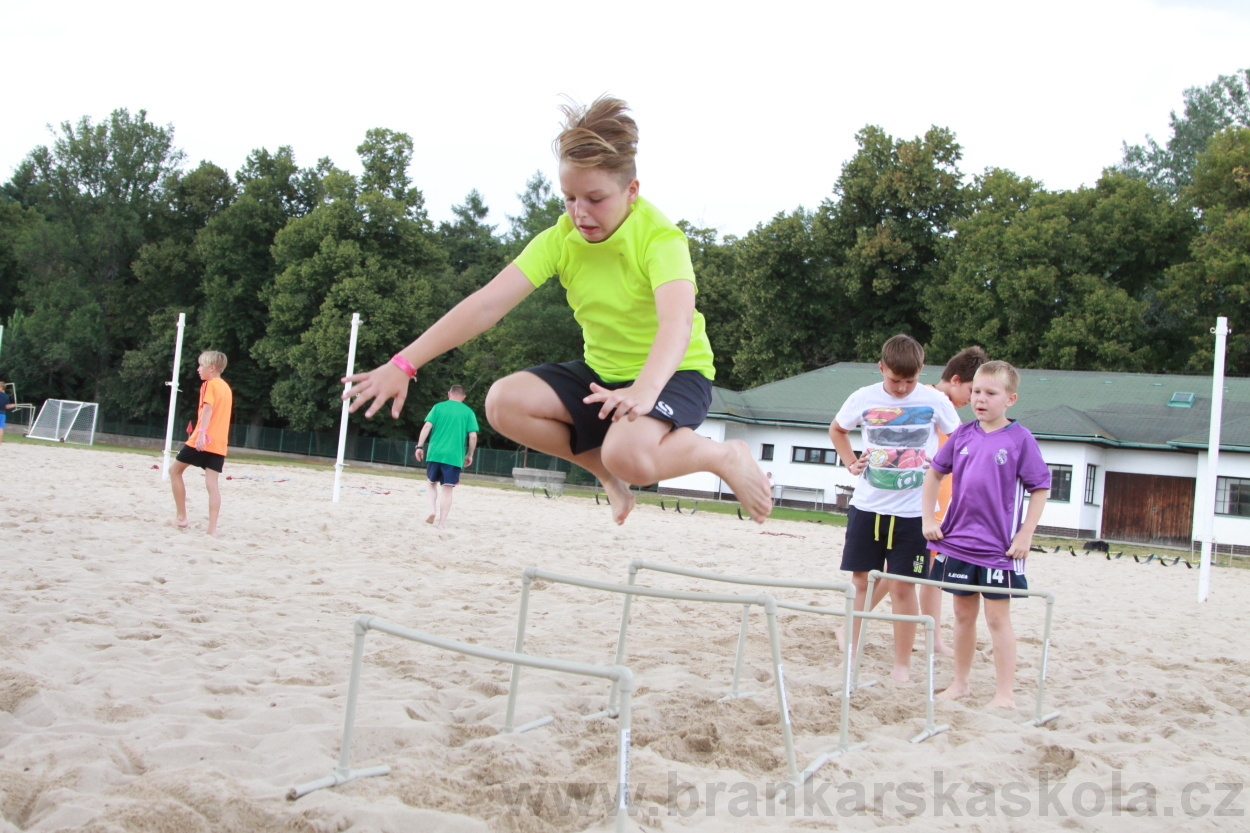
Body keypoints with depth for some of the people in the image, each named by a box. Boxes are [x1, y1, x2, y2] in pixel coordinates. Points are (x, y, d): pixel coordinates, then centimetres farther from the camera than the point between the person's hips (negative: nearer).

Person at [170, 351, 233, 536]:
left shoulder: (210, 384, -6)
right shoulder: (226, 387, 19)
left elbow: (207, 409, -19)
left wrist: (201, 433, -29)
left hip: (203, 441, -7)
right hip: (219, 444, 7)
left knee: (174, 469, 10)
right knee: (212, 483, 0)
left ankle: (181, 517, 10)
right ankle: (212, 529, -9)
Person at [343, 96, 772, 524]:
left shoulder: (659, 237, -22)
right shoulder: (561, 239, -8)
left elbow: (677, 321, -40)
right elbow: (486, 304, -16)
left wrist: (643, 392, -60)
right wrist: (403, 364, -25)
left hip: (673, 373, -6)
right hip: (602, 373, 6)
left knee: (628, 453, -37)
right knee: (504, 401, -18)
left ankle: (724, 456, -7)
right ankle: (607, 472, 4)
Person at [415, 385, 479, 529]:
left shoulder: (438, 407, 7)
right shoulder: (468, 412, 5)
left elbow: (427, 426, -3)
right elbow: (473, 436, -2)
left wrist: (420, 446, -1)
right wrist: (469, 455, 9)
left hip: (435, 453, 1)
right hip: (454, 457, -1)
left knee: (433, 482, 20)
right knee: (447, 490, 2)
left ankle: (433, 510, 0)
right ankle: (442, 522, -2)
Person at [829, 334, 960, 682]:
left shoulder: (935, 401, -6)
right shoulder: (863, 399, -2)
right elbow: (837, 429, 18)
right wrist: (851, 463, 7)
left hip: (913, 510, -2)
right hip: (867, 506, 2)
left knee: (902, 587, 1)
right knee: (861, 581, 8)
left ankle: (902, 663, 12)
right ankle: (850, 652, 17)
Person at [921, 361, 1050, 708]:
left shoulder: (1020, 439, -8)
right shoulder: (963, 435, 3)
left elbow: (1040, 488, -6)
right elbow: (935, 473, 14)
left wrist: (1025, 535, -10)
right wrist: (928, 518, 7)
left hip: (999, 547, -4)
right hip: (958, 542, 4)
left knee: (998, 617, 1)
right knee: (963, 615, 14)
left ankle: (1005, 692, 9)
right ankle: (959, 683, 26)